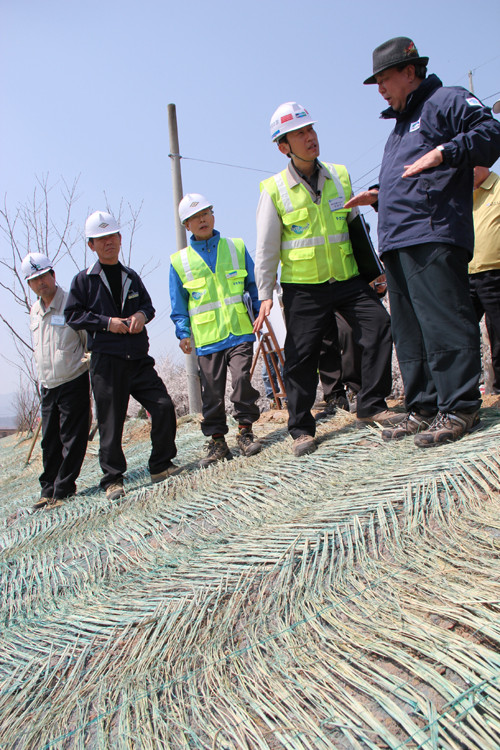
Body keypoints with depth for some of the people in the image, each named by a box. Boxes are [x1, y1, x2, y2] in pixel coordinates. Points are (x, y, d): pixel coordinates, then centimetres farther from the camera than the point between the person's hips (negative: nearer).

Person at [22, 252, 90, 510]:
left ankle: (63, 490, 9)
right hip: (47, 386, 6)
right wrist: (42, 378, 19)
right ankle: (48, 490, 22)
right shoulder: (34, 312, 11)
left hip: (74, 383, -6)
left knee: (72, 439, -1)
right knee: (49, 441, 11)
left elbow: (90, 343, -7)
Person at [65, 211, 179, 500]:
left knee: (164, 406, -5)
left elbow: (149, 304, 24)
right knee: (111, 422, -1)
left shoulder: (131, 277, 16)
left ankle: (161, 466, 11)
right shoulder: (84, 280, 3)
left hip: (139, 358, 4)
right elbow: (72, 314, 1)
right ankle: (113, 479, 12)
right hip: (106, 360, -4)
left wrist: (142, 314, 0)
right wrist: (106, 322, -11)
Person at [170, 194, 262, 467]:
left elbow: (254, 285, 16)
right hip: (207, 338, 0)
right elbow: (178, 305, 11)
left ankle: (245, 431, 5)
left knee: (242, 378, -13)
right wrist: (183, 333, 2)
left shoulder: (236, 247, 11)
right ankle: (217, 441, 13)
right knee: (212, 392, 2)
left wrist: (260, 313, 8)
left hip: (240, 332, 0)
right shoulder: (179, 261, 8)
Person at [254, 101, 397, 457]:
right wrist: (265, 294, -5)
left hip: (348, 279, 3)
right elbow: (266, 249, 0)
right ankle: (301, 428, 12)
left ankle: (372, 406, 5)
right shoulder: (275, 190, -3)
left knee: (379, 325, -10)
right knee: (301, 356, -2)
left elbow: (356, 227, 18)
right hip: (303, 286, -3)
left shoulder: (339, 176, 7)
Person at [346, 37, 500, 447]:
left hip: (432, 236, -9)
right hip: (396, 243, 10)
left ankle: (459, 408, -7)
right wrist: (377, 195, 23)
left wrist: (444, 152, -22)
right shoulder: (400, 125, 31)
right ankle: (424, 408, 12)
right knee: (408, 330, 6)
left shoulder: (448, 101, 5)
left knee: (443, 321, -13)